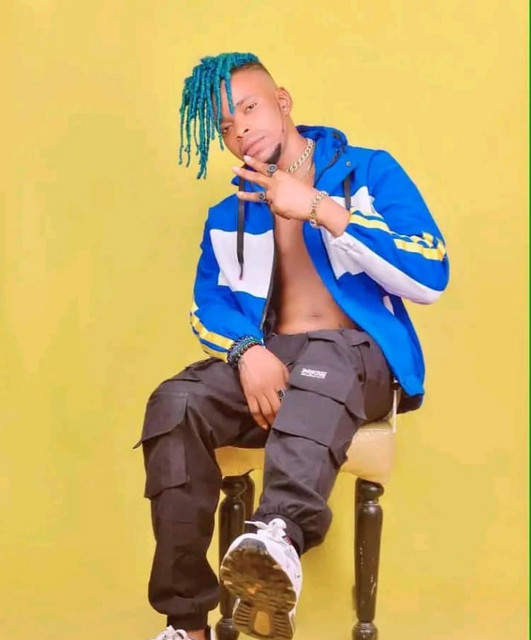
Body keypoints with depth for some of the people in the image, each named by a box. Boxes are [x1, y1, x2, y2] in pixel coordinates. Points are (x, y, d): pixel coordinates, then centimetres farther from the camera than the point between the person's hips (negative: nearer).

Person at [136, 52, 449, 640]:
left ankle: (280, 536, -68)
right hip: (270, 356, 4)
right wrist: (247, 350, -13)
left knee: (319, 368, -40)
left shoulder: (371, 172, 4)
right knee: (174, 404, -27)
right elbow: (208, 304, 12)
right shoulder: (231, 215, 17)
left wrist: (320, 210, -15)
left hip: (358, 354, -3)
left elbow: (430, 278, -9)